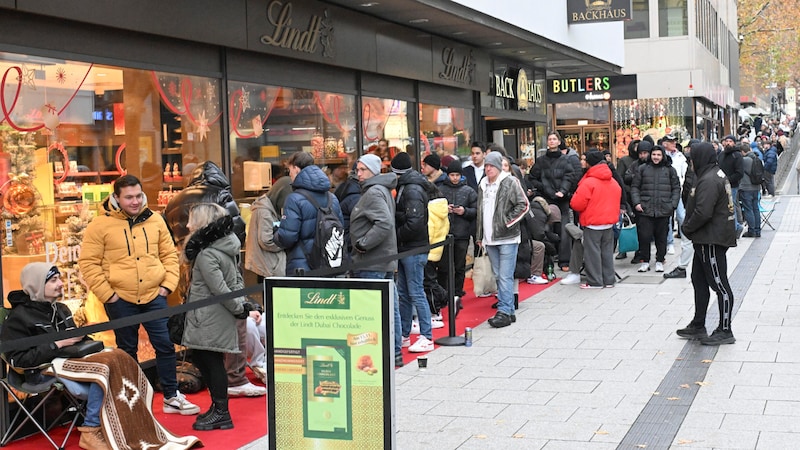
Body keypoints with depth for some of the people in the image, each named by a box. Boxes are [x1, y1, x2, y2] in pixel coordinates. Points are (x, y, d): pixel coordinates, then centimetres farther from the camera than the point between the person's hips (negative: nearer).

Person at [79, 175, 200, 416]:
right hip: (120, 300, -3)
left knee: (165, 345, 4)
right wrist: (107, 293, -9)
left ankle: (172, 397, 16)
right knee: (127, 351, 11)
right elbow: (88, 262, -6)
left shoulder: (155, 220, 5)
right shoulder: (101, 225, -6)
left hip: (154, 296, 3)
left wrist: (168, 284, 2)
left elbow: (169, 255, 12)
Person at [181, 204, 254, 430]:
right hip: (208, 317, 9)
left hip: (211, 318, -9)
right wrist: (244, 305, 9)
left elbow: (220, 289, -21)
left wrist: (240, 309, -11)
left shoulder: (206, 254, -19)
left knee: (211, 361, -1)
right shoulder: (226, 245, 10)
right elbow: (237, 278, 14)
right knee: (200, 358, 16)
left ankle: (221, 413, 8)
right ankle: (218, 407, 24)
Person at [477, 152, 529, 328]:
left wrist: (507, 221, -12)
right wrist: (479, 236, 20)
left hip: (507, 238, -7)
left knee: (505, 277, -10)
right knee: (498, 277, 11)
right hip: (489, 239, 8)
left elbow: (523, 205, -9)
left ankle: (504, 312, -9)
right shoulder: (483, 185, 16)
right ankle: (508, 310, 18)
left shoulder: (510, 182, -6)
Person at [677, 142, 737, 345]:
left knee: (719, 284, -3)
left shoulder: (709, 180, -20)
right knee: (699, 280, 17)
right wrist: (689, 227, 10)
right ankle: (698, 326, 26)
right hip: (707, 239, 11)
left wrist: (687, 228, -11)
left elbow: (702, 213, -28)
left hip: (712, 240, -11)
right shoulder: (717, 174, 14)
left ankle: (725, 331, 4)